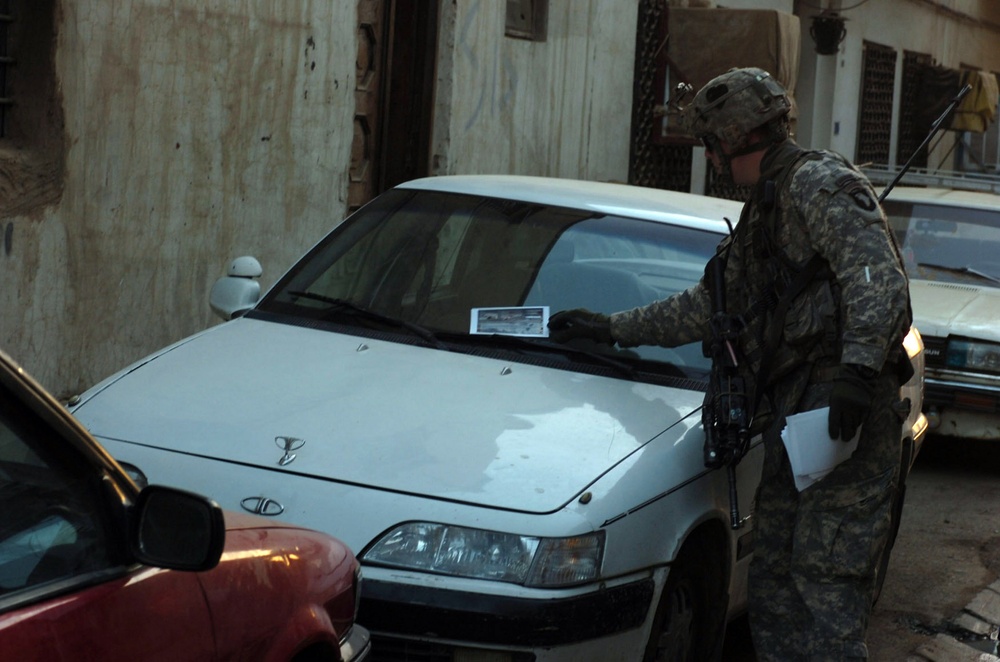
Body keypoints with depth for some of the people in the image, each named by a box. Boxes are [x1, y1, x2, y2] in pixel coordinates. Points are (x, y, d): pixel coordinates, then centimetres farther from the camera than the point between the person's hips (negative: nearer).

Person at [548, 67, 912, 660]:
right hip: (790, 418, 10)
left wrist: (859, 368, -32)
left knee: (827, 586, -12)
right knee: (774, 588, 9)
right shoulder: (762, 212, 24)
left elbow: (878, 278, -20)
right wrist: (610, 329, 34)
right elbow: (707, 306, 33)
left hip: (843, 413, -10)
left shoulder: (820, 184, -7)